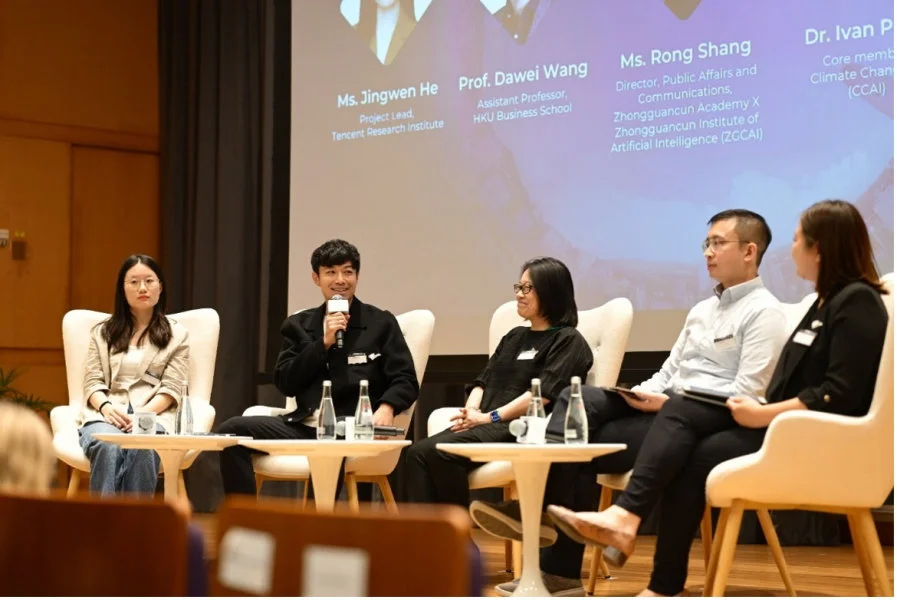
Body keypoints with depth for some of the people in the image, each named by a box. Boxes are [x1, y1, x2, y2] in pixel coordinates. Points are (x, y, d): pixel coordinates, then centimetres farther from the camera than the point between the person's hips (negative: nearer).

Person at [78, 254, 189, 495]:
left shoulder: (176, 335, 17)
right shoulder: (103, 332, 21)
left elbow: (171, 388, 6)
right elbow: (92, 382, 12)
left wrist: (142, 414, -14)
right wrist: (106, 407, -12)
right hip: (106, 414, 1)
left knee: (142, 449, -39)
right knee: (108, 448, -37)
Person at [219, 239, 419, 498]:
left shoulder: (381, 323, 9)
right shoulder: (298, 325, 17)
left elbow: (405, 381, 2)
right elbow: (285, 384, 7)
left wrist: (386, 407, -20)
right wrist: (323, 343, -4)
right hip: (304, 426, 4)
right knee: (232, 430, -17)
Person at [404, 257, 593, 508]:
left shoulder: (568, 341, 3)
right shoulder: (514, 337, 28)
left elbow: (544, 393, -10)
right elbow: (483, 381, 21)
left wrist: (490, 417, -15)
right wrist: (470, 411, -2)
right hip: (486, 427, 7)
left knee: (440, 452, -31)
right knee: (417, 453, -21)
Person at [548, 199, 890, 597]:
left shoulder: (857, 302, -11)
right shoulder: (826, 300, 20)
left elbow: (840, 396, -20)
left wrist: (764, 415, -18)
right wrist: (760, 410, 0)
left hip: (820, 440, -9)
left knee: (698, 457, -17)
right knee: (678, 412, -11)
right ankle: (625, 516, -29)